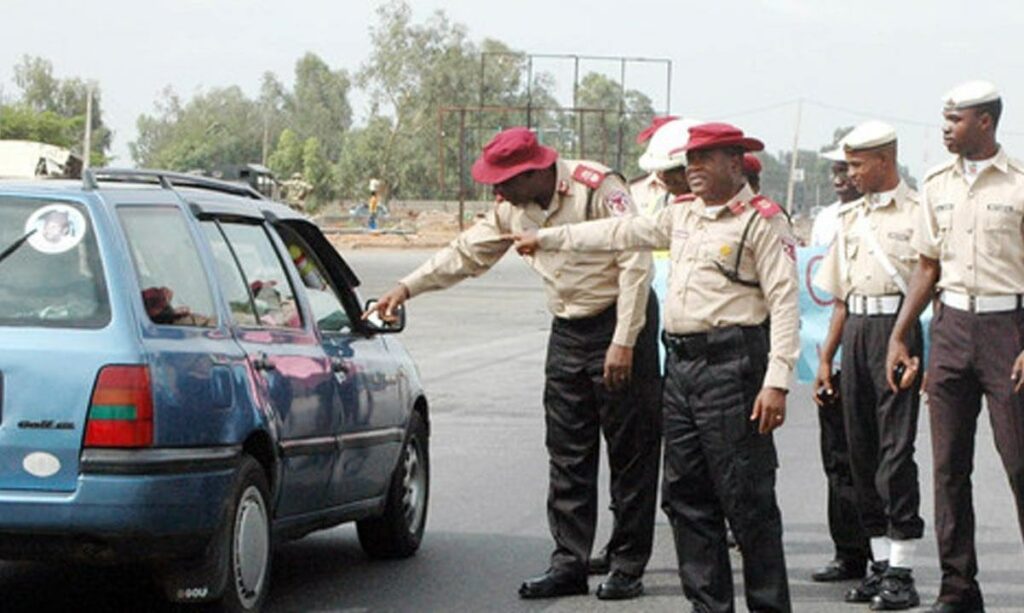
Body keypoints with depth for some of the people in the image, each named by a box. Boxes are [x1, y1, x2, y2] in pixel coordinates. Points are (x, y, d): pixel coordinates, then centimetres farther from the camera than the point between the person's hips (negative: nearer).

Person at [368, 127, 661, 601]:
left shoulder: (597, 188, -17)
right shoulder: (514, 208, 5)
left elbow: (635, 263, -19)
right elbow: (467, 253, 16)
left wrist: (623, 343, -21)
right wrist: (407, 288, 9)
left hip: (620, 328, -7)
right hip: (567, 333, 7)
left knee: (631, 453, -2)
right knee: (567, 455, 5)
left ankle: (628, 567, 3)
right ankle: (569, 562, 8)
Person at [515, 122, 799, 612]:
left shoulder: (762, 221, -6)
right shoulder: (683, 218, 18)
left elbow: (784, 303, -12)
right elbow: (621, 233, 30)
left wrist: (777, 382, -19)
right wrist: (547, 238, 33)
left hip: (732, 368, -8)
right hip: (681, 365, 8)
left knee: (747, 499, -7)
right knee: (686, 497, 9)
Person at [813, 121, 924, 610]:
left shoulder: (917, 212, -4)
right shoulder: (851, 217, 18)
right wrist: (826, 357, 18)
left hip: (898, 327, -7)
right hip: (856, 331, 7)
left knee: (895, 449, -10)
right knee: (861, 450, 7)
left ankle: (902, 572, -7)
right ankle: (879, 563, 14)